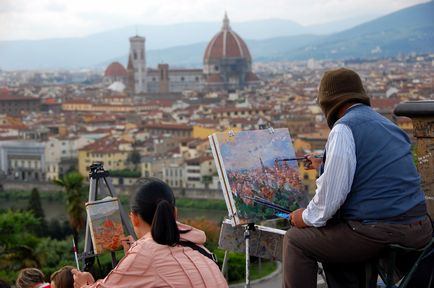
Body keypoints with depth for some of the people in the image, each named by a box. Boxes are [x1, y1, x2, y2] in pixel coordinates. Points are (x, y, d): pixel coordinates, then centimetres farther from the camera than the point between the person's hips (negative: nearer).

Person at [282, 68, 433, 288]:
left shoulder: (344, 128, -10)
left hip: (378, 233, -9)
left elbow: (333, 191, -16)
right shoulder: (389, 125, 18)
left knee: (295, 240, 7)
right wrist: (324, 167, 44)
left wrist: (308, 218, 2)